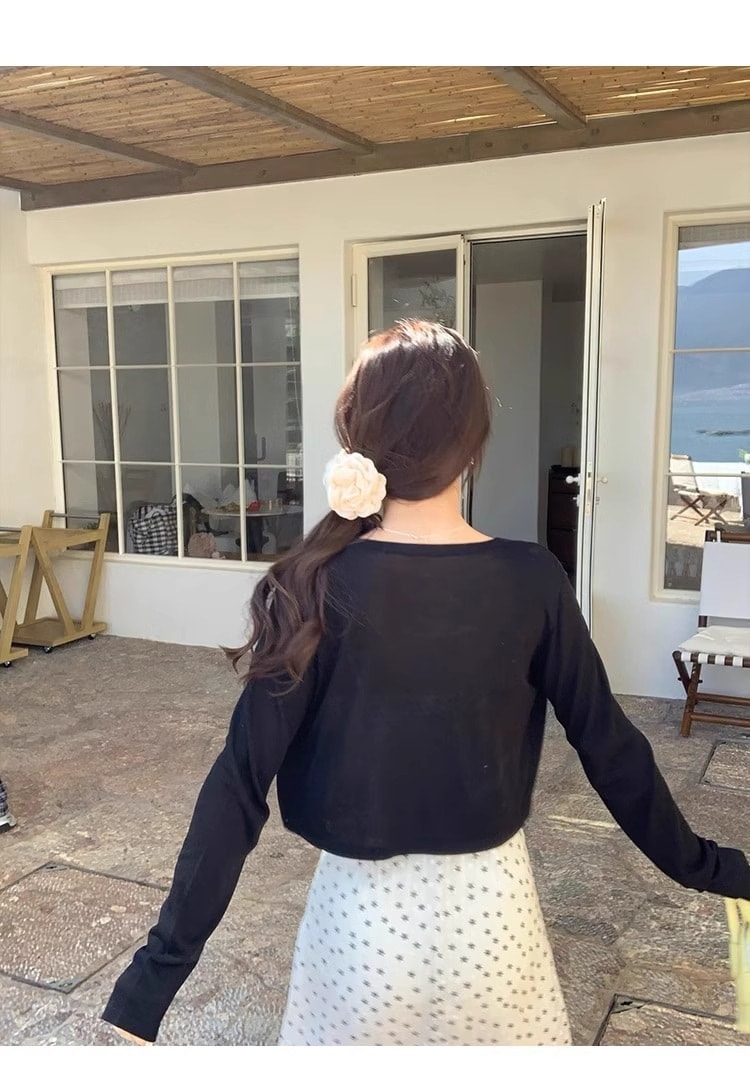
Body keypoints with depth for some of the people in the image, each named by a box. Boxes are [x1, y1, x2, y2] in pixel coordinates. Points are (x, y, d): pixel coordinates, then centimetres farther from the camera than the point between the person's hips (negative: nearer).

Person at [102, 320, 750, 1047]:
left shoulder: (317, 588, -17)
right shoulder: (532, 582, -13)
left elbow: (242, 781, -17)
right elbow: (609, 745, -4)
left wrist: (159, 968, -12)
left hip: (362, 910, -1)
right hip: (489, 905, 1)